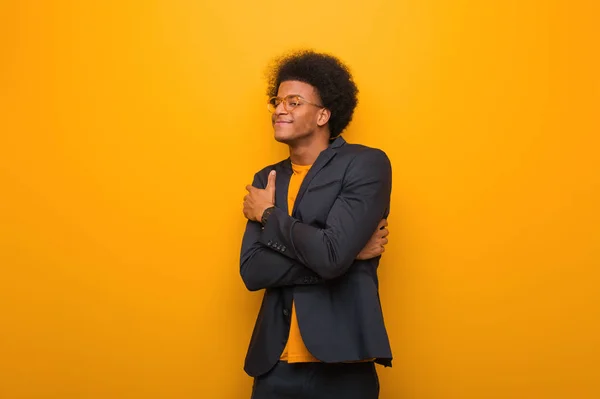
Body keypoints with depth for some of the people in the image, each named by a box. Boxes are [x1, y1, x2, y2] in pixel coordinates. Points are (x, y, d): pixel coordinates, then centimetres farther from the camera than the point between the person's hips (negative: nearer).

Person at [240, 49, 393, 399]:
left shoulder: (366, 164, -7)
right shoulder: (267, 180, 9)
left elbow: (330, 255, -20)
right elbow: (252, 271, -4)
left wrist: (269, 216, -5)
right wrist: (347, 252, -12)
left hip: (341, 365, -4)